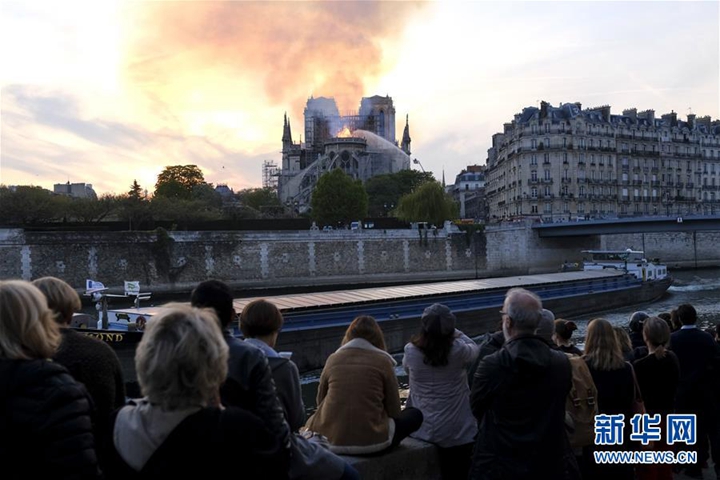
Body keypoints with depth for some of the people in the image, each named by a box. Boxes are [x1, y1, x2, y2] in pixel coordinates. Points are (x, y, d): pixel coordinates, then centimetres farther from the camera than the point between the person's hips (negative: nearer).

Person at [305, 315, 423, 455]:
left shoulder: (333, 359, 7)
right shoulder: (383, 361, 0)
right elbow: (394, 410, 3)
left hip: (329, 439, 3)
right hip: (371, 441, -3)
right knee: (415, 414, 20)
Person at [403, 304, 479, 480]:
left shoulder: (411, 351, -12)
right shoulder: (458, 351, -15)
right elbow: (475, 348, 8)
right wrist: (451, 330, 13)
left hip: (421, 430, 2)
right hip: (457, 432, -1)